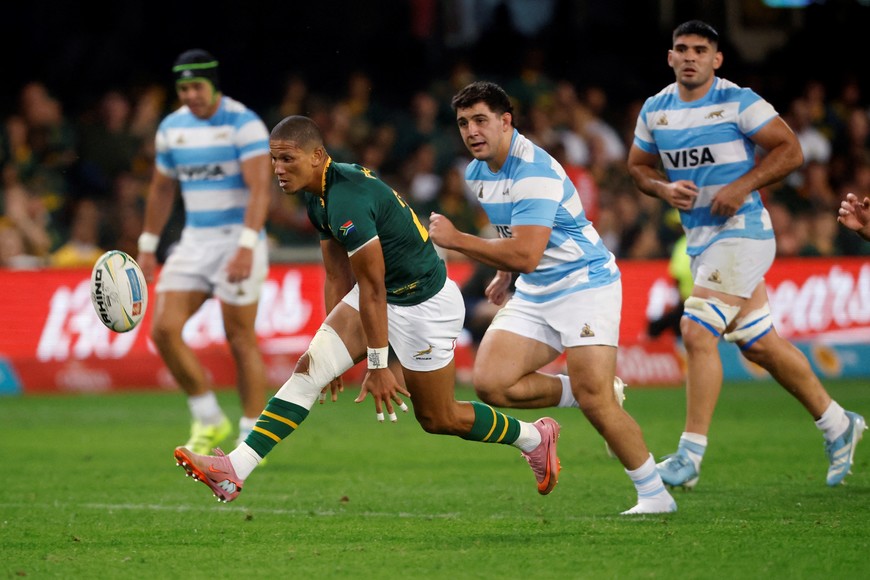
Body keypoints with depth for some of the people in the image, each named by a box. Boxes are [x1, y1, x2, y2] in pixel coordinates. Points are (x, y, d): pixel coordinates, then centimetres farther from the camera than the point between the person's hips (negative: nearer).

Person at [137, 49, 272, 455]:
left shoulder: (244, 124, -10)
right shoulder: (172, 128, 9)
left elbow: (260, 188, -18)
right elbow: (161, 190, 20)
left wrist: (247, 246, -29)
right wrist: (148, 247, 19)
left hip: (237, 238, -6)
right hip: (194, 240, 6)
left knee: (241, 340, -4)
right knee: (164, 329, -7)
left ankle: (252, 437, 6)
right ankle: (209, 421, 6)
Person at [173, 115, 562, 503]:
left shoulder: (347, 199, -29)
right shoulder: (318, 193, 1)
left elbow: (373, 290, -25)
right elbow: (337, 278, 11)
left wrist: (377, 367, -20)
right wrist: (334, 346, 17)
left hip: (425, 305, -9)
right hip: (378, 295, 9)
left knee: (438, 419, 6)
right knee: (310, 367, -8)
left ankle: (535, 437, 30)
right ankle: (235, 470, -14)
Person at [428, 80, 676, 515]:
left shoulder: (534, 172, -22)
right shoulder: (477, 173, 6)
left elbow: (525, 254, -30)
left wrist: (456, 240, -24)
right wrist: (503, 274, 17)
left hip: (584, 282, -8)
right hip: (533, 294, 8)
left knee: (596, 401, -17)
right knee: (490, 382, -12)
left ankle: (655, 494, -1)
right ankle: (580, 393, 10)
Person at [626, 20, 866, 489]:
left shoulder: (738, 102, -10)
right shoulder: (655, 110, 7)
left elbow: (790, 150, -9)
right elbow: (638, 165, 18)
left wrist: (742, 186, -19)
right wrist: (665, 189, -3)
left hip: (741, 232, -7)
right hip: (699, 239, 7)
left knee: (697, 332, -18)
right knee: (760, 345, 13)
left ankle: (691, 455, -14)